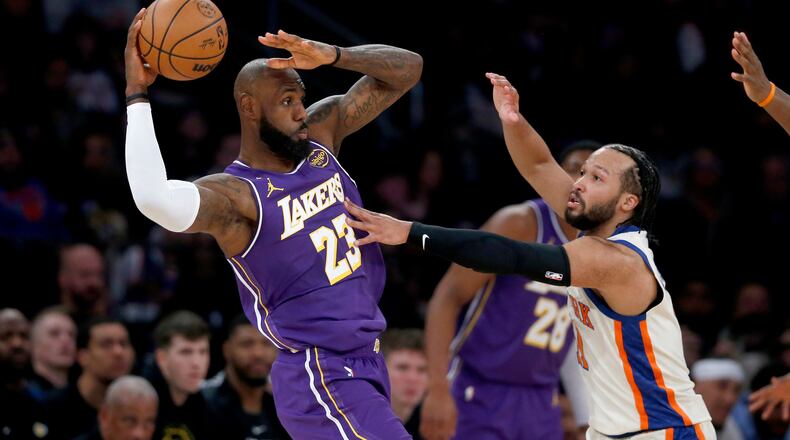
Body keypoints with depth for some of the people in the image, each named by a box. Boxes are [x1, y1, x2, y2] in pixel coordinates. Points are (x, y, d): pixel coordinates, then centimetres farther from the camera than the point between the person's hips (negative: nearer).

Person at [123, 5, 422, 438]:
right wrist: (137, 95, -33)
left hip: (366, 363, 8)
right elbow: (156, 200, -40)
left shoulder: (322, 132, 4)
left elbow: (408, 69, 3)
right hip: (323, 383, -8)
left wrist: (332, 56, -15)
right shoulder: (234, 194, -18)